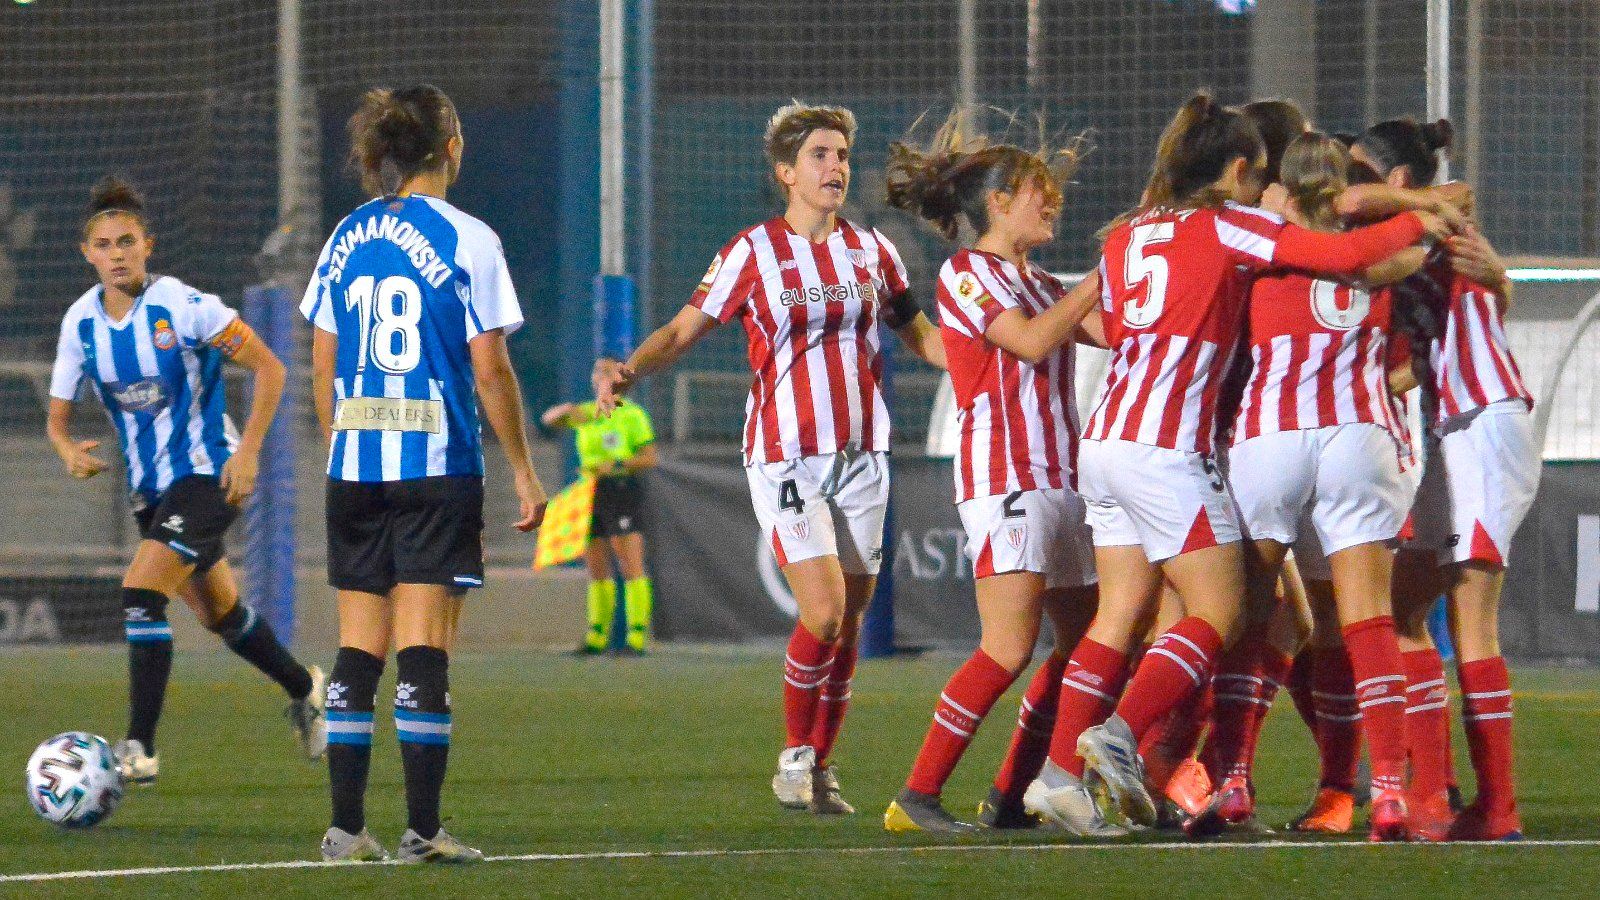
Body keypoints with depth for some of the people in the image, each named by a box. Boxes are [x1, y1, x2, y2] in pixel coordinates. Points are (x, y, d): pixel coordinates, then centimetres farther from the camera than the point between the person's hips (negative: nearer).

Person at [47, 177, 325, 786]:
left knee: (141, 592, -23)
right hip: (149, 485, 7)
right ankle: (303, 689, 45)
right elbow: (57, 416, 6)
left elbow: (268, 369, -12)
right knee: (218, 612, 19)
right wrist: (69, 451, -17)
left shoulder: (182, 305, -18)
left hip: (209, 476, -7)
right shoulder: (80, 322, -2)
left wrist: (248, 453, -18)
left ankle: (140, 747, -20)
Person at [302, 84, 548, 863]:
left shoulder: (346, 238, 8)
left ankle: (347, 827, 6)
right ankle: (422, 830, -6)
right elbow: (490, 370, -8)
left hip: (354, 468, 5)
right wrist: (523, 470, -1)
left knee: (358, 648, 8)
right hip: (437, 465, -5)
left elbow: (322, 365, 11)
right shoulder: (465, 240, -7)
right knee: (424, 649, -4)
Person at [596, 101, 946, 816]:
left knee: (849, 621, 3)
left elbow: (922, 337, 20)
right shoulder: (754, 252, -3)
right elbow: (683, 331, -1)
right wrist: (629, 368, -19)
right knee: (824, 610, -16)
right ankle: (795, 756, 1)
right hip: (785, 455, -4)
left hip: (861, 455, 4)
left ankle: (821, 765, 15)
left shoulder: (870, 249, 9)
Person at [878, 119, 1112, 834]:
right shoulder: (965, 273, -2)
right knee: (1010, 648, -18)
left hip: (1060, 475, 9)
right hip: (1004, 473, -9)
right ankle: (917, 797, -17)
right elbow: (1030, 341, -16)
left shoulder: (1043, 286, 22)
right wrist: (1102, 278, -10)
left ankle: (1012, 796, 11)